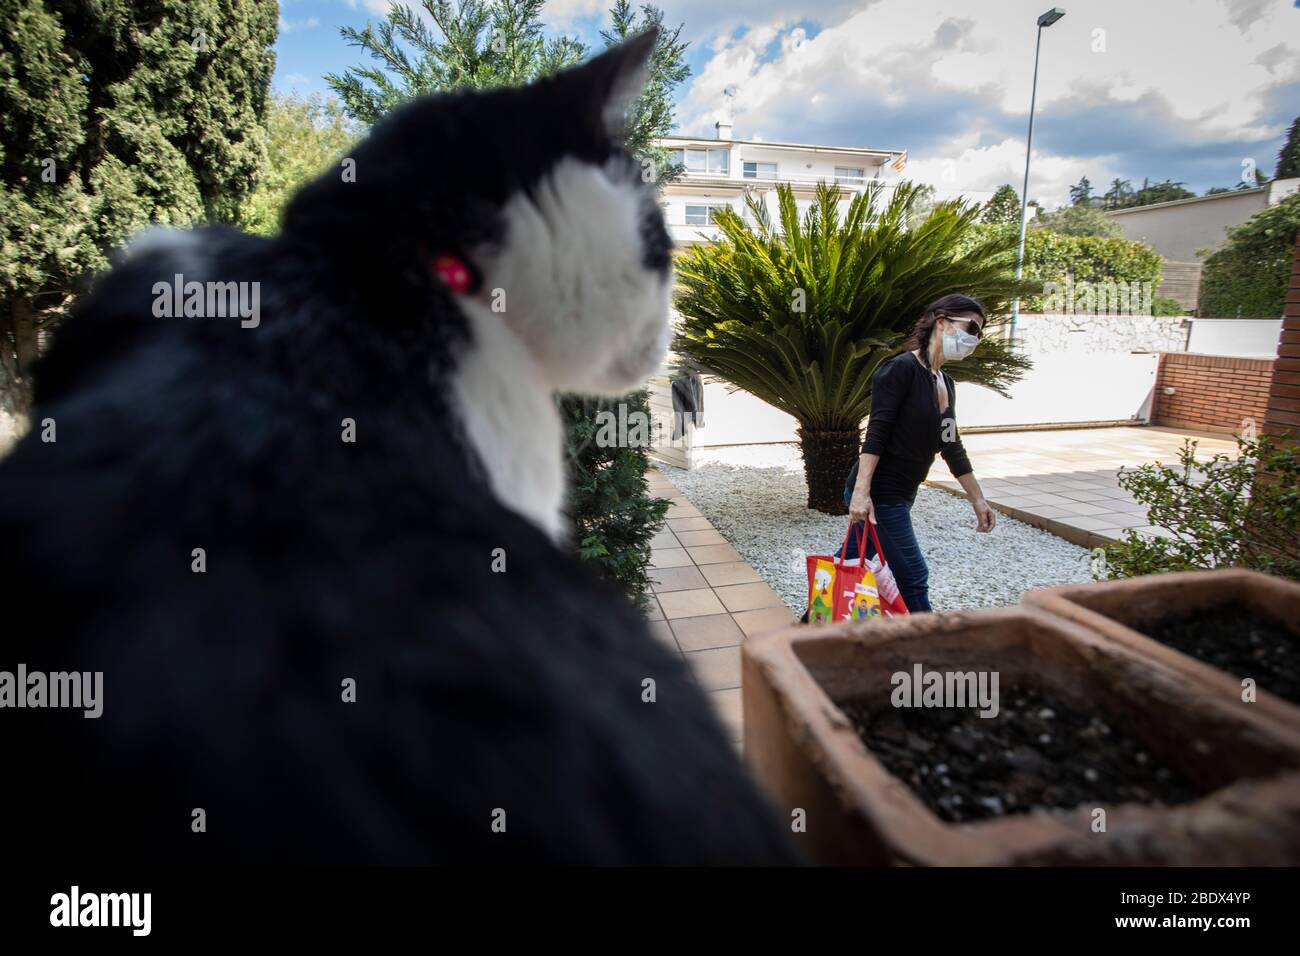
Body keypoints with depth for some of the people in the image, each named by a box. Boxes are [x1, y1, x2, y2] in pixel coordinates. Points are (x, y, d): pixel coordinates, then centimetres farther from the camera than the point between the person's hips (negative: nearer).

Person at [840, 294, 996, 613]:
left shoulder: (946, 383, 14)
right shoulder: (901, 368, -12)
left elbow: (951, 446, 20)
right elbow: (876, 433, -20)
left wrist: (978, 500, 23)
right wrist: (861, 492, -28)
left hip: (899, 495, 9)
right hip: (878, 494, -9)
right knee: (913, 579, -2)